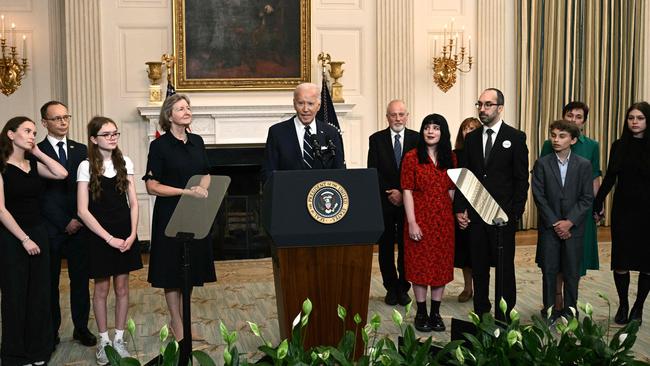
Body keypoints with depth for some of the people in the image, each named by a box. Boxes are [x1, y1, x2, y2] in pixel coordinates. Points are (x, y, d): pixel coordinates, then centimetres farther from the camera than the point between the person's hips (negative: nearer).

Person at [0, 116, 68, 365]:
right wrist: (24, 239, -15)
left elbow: (61, 174, -7)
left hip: (38, 233, 5)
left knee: (39, 294, 9)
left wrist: (38, 152, -3)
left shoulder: (33, 164, 9)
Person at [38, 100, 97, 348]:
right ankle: (51, 331, 17)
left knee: (80, 279, 7)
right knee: (50, 281, 7)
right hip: (50, 228, -3)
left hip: (79, 225, 3)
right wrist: (65, 223, -11)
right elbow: (41, 195, -8)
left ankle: (81, 328, 18)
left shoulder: (81, 150, 9)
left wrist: (80, 219, -6)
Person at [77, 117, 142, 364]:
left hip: (125, 234, 3)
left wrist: (132, 234, -8)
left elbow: (133, 203, 5)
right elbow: (83, 210, -11)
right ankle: (103, 341, 21)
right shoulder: (87, 167, -7)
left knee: (122, 288, 9)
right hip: (99, 235, -3)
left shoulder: (125, 163, 3)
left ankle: (119, 339, 22)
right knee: (102, 289, 7)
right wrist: (109, 238, -15)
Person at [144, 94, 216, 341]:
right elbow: (151, 186, -12)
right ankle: (178, 327, 12)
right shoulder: (159, 145, -9)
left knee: (192, 269, 11)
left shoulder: (197, 142, 7)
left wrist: (202, 189, -6)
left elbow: (206, 175, 17)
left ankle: (181, 318, 26)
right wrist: (186, 192, -20)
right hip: (170, 214, -5)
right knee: (172, 270, 2)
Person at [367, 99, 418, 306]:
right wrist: (389, 193, -12)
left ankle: (403, 288, 15)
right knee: (386, 248, 7)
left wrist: (402, 193, -12)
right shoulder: (376, 139, 3)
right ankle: (391, 288, 18)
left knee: (406, 247, 4)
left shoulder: (417, 139, 2)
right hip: (384, 203, 0)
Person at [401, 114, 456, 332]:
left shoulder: (449, 158, 7)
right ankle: (421, 313, 14)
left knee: (442, 264, 7)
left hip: (444, 219, 4)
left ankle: (436, 312, 18)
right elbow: (407, 191, -8)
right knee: (419, 263, 3)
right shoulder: (411, 157, -5)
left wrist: (457, 213, 3)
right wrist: (412, 223, -14)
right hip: (420, 217, -3)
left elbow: (452, 190, 11)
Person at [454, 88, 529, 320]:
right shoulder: (471, 138, 10)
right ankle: (480, 312, 20)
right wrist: (460, 209, 2)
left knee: (504, 266, 4)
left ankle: (504, 316, 13)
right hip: (475, 213, 4)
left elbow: (521, 179, -4)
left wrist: (515, 213, -10)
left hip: (503, 214, -4)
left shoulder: (515, 137, -2)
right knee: (478, 266, 10)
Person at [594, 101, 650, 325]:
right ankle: (623, 306, 17)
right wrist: (598, 204, 4)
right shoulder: (619, 146, 4)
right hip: (623, 210, 2)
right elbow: (609, 178, 8)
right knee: (621, 260, 3)